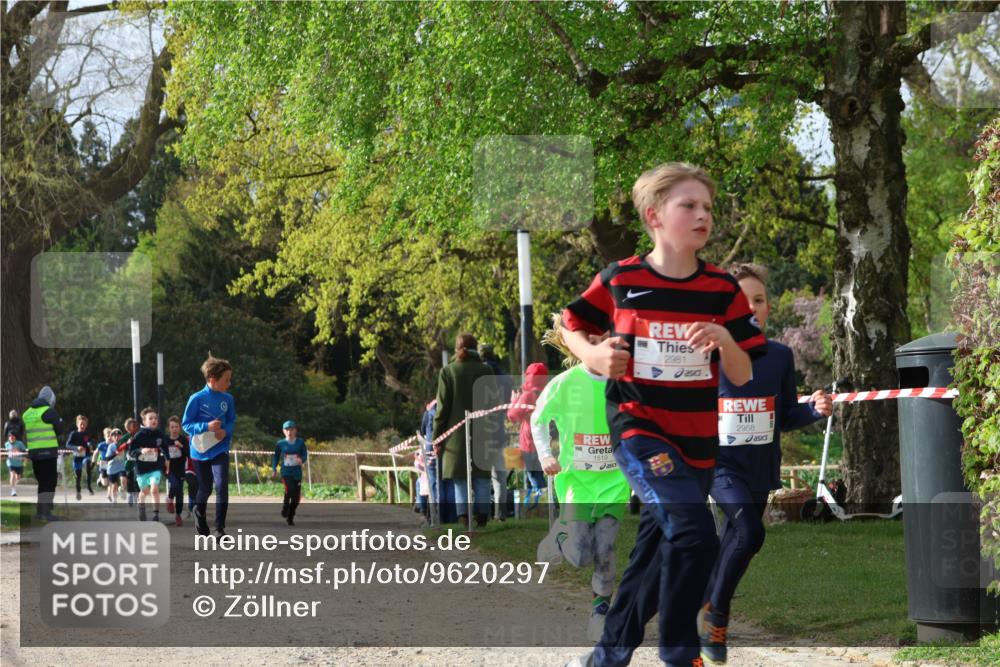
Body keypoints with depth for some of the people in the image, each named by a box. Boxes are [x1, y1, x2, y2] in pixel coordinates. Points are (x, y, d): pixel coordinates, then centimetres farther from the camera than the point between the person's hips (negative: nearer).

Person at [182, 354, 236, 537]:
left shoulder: (228, 399, -2)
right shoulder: (197, 399, -13)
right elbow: (186, 424, -9)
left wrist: (226, 431, -12)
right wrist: (206, 426, -23)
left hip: (220, 450, 1)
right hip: (200, 451, -1)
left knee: (222, 486, -16)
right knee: (205, 489, 10)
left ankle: (220, 528, -12)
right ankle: (199, 513, 38)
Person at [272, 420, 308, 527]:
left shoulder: (300, 442, 1)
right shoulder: (280, 444, 2)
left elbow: (305, 455, -1)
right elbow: (276, 456, 13)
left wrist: (301, 459, -23)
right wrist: (274, 468, 1)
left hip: (297, 473, 2)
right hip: (286, 472, -2)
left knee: (296, 498, 4)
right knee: (290, 489, -28)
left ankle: (290, 518, 22)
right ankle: (285, 506, 0)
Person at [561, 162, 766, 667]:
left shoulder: (722, 289, 0)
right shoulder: (620, 281, -6)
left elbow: (742, 377, 2)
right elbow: (571, 327, 10)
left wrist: (724, 339, -18)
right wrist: (593, 356, -10)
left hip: (698, 439, 5)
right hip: (637, 427, -4)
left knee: (655, 552, 14)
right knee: (694, 533, -25)